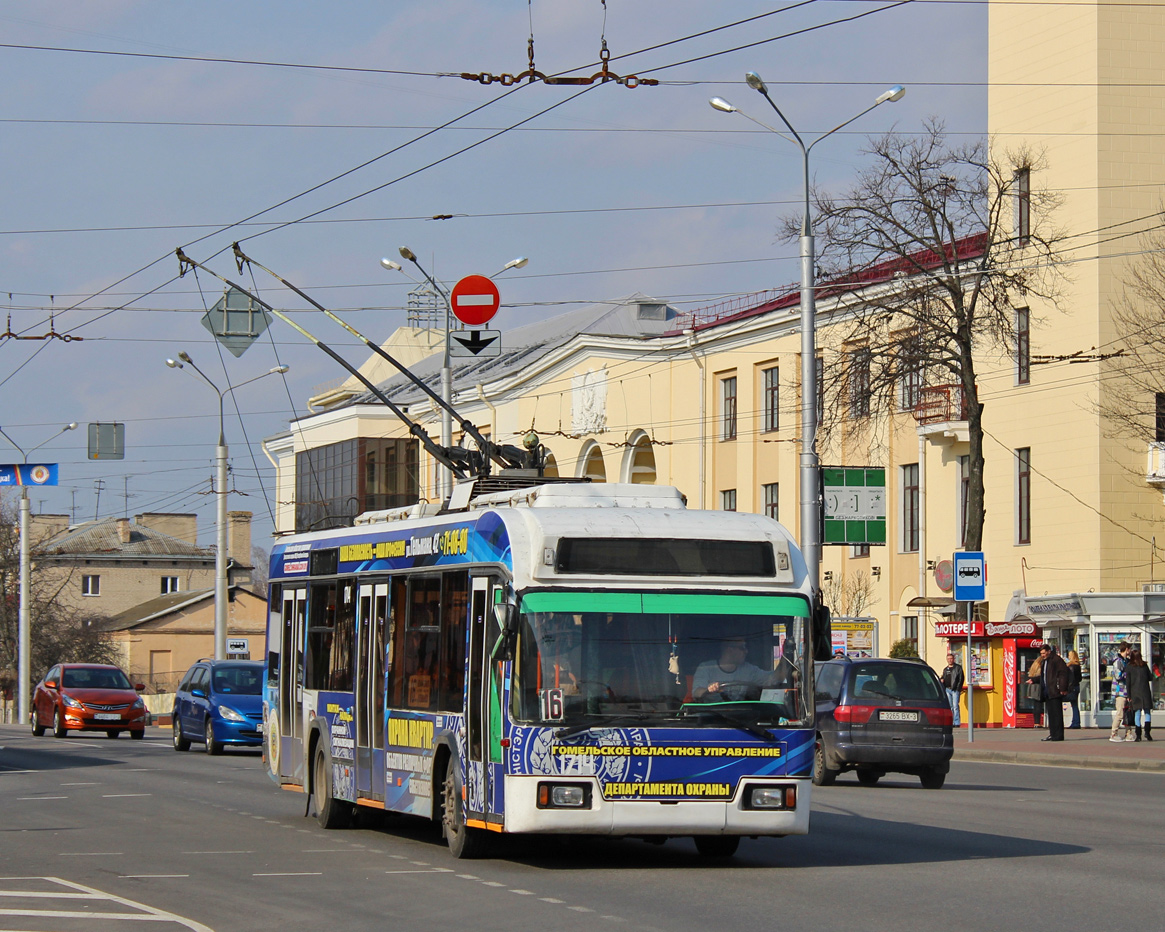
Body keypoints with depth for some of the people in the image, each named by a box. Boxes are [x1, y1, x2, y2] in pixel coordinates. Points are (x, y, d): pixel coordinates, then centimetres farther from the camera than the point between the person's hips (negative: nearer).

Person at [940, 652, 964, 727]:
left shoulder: (958, 668, 3)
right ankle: (951, 723, 9)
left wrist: (958, 688, -11)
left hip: (955, 689, -6)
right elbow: (943, 679, 26)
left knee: (955, 706, -11)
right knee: (949, 707, 6)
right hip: (947, 689, 6)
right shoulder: (945, 669, 20)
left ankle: (956, 723, -12)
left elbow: (961, 679, -3)